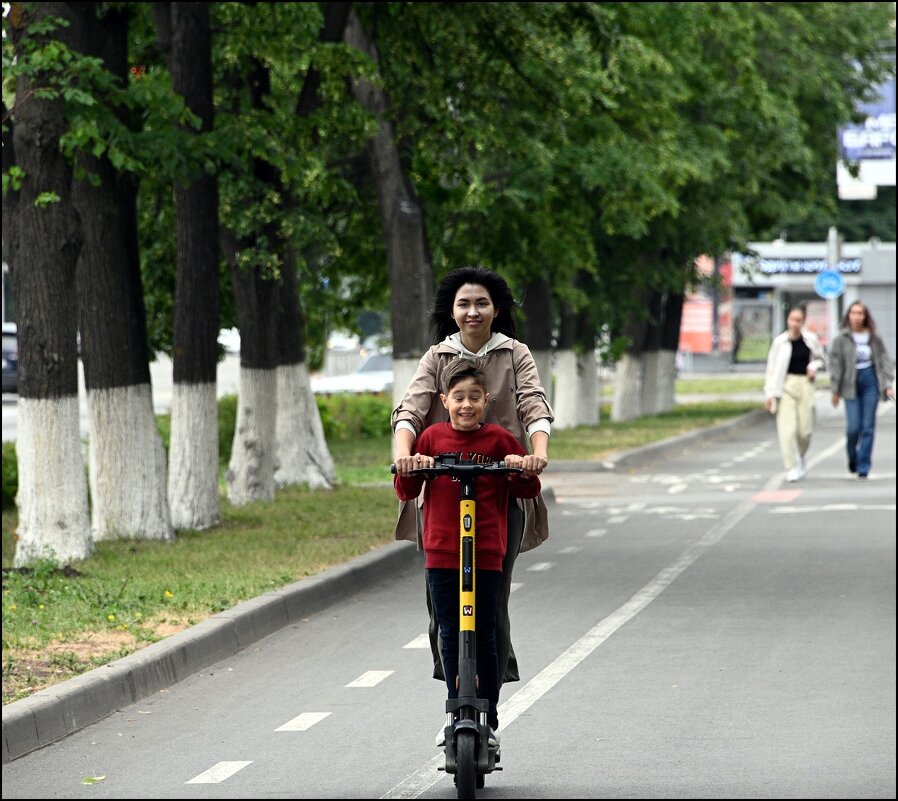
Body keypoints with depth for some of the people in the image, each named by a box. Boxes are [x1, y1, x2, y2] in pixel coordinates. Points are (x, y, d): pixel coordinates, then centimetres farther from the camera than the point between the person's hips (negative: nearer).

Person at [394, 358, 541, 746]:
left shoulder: (498, 439, 0)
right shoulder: (433, 437, 4)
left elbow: (530, 490, 8)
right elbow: (406, 492, 8)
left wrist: (520, 470, -13)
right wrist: (409, 470, -12)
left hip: (487, 554, -2)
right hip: (441, 553, 2)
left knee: (484, 637, 1)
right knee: (449, 636, 8)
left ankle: (488, 721, 9)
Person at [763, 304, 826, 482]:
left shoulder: (811, 339, 3)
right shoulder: (780, 342, -3)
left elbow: (821, 359, 19)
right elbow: (772, 368, 0)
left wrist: (814, 367, -3)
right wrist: (769, 393, -3)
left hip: (805, 385, 2)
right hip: (786, 385, -2)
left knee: (805, 430, 3)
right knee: (787, 429, -11)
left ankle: (800, 458, 31)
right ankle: (791, 467, -6)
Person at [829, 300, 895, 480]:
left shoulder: (874, 338, 2)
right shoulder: (842, 338, -3)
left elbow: (884, 360, 6)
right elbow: (835, 364, -1)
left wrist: (888, 384, -2)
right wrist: (835, 390, -2)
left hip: (870, 382, 1)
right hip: (851, 384, -1)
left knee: (868, 426, -1)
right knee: (853, 427, -6)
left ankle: (863, 467, 5)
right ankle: (852, 457, 23)